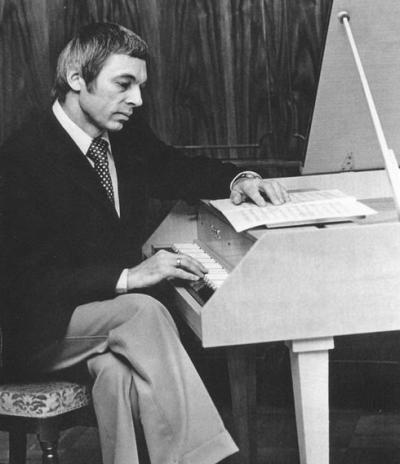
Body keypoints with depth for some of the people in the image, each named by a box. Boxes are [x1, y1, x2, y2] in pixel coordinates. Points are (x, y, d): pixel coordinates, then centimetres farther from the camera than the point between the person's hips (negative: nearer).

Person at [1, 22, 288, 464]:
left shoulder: (127, 133, 2)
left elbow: (174, 170, 23)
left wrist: (237, 181, 2)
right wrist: (126, 277, -31)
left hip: (113, 307, 5)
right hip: (39, 329, -5)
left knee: (118, 369, -28)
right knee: (143, 312, -30)